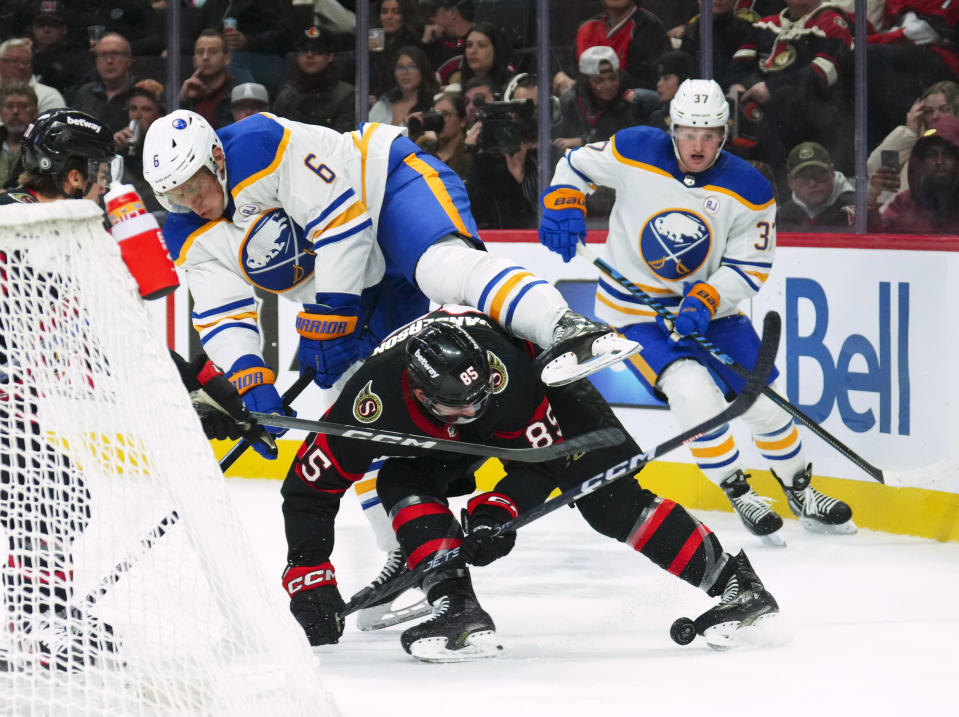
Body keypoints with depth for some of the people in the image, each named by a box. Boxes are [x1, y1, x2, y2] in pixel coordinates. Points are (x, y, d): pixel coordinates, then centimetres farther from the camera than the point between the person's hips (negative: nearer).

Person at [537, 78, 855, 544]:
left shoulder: (748, 190, -13)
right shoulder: (634, 153, -16)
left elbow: (750, 267, -10)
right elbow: (578, 164, 1)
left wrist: (705, 300, -27)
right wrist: (562, 203, -19)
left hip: (706, 308, 3)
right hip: (634, 312, -3)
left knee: (762, 398, 2)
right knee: (694, 392, -24)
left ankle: (802, 495, 26)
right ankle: (739, 495, -6)